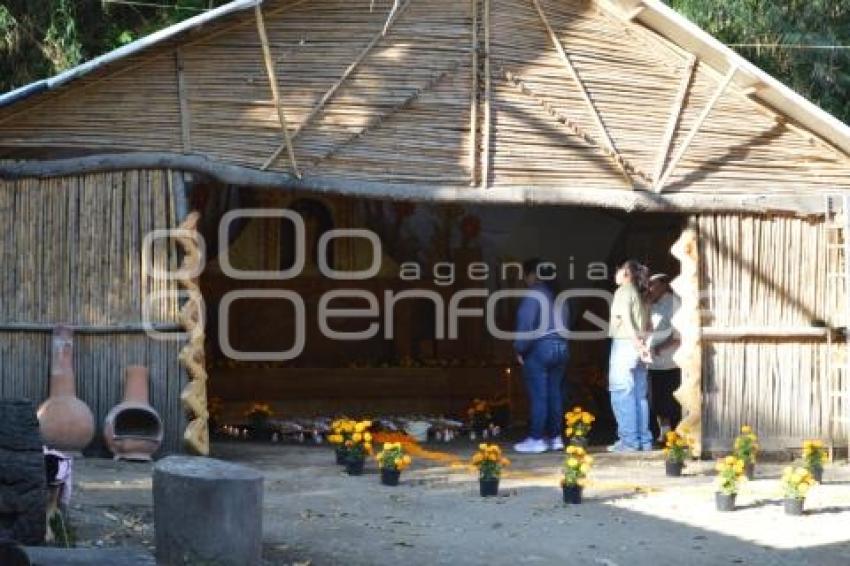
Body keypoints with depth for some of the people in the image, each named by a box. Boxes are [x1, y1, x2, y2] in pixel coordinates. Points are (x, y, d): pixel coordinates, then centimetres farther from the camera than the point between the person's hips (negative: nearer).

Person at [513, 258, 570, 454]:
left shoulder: (533, 296, -11)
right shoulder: (558, 295, 13)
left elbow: (526, 325, -15)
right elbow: (565, 323, 13)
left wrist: (520, 349, -6)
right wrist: (559, 343, 14)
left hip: (539, 349, -7)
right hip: (560, 348, 7)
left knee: (538, 395, -5)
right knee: (555, 394, 10)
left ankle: (536, 439, -4)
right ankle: (555, 437, 13)